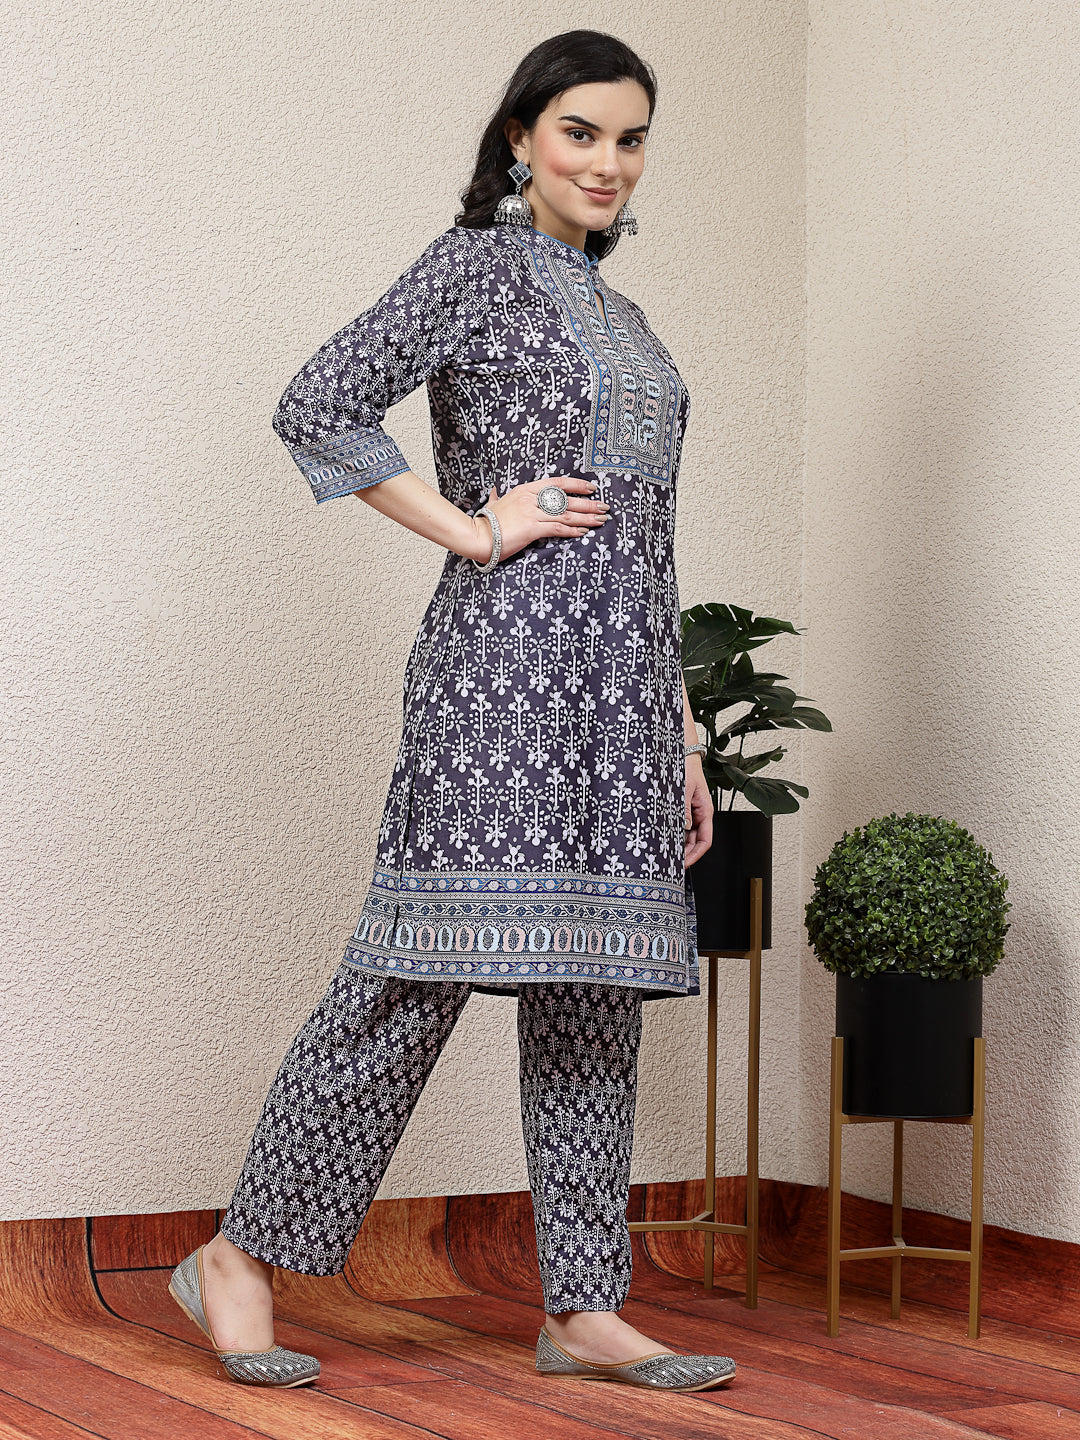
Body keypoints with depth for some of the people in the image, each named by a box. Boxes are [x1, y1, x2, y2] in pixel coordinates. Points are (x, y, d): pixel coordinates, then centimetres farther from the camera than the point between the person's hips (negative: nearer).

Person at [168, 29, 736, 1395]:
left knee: (592, 990, 6)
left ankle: (583, 1311, 10)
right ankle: (240, 1256, 3)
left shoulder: (622, 319, 22)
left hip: (622, 675, 7)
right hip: (507, 653, -7)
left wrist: (682, 738, 18)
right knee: (430, 966, -8)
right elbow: (317, 407, -13)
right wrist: (476, 528, -12)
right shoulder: (476, 266, 0)